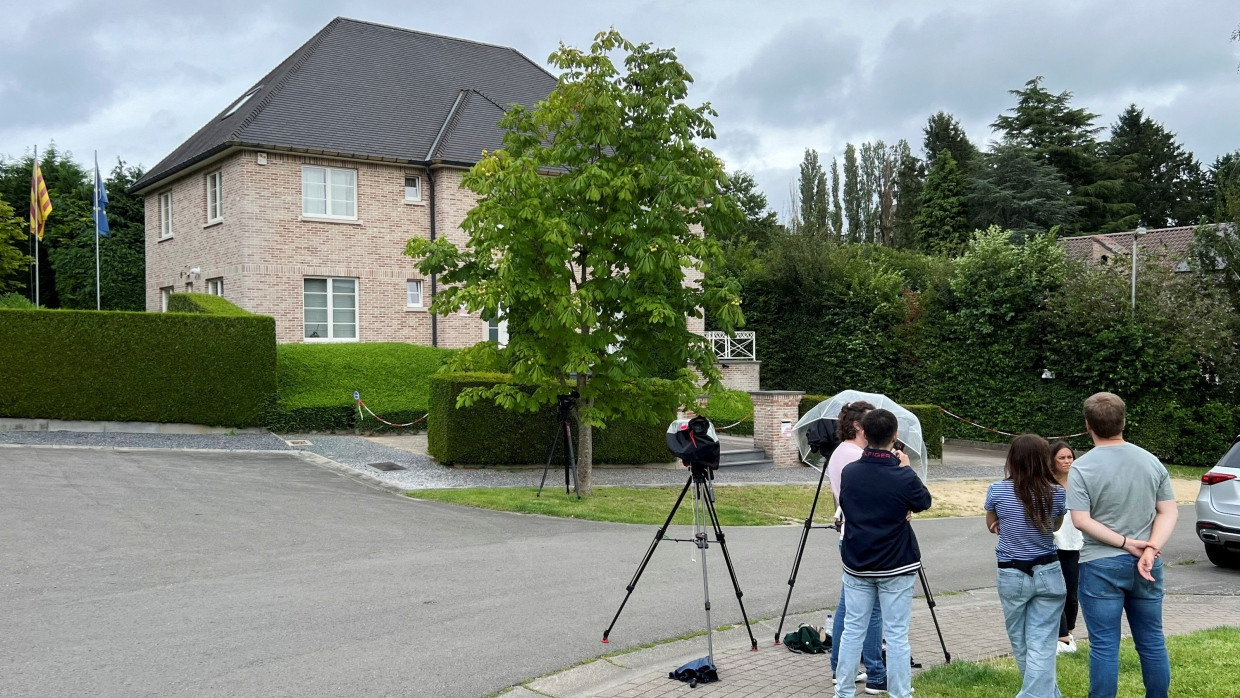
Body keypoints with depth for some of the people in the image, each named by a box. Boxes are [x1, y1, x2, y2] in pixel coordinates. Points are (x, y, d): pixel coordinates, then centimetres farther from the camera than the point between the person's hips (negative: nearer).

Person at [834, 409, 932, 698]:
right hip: (896, 567, -3)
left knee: (853, 630, 10)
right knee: (896, 635, 3)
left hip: (857, 565, 3)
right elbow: (924, 502, 2)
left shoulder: (849, 472, -6)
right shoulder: (903, 477, -17)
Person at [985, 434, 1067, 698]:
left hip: (1012, 575, 0)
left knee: (1020, 644, 18)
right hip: (1048, 574, 1)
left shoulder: (997, 491, -10)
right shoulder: (1057, 493, -6)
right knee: (1042, 645, 1)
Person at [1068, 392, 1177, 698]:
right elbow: (1169, 512, 0)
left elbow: (1081, 521, -16)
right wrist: (1150, 548, -10)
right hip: (1146, 566, 4)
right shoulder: (1151, 461, 3)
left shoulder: (1082, 467, -11)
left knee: (1104, 646, 1)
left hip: (1101, 566, -4)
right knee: (1153, 642, 15)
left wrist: (1126, 543, -11)